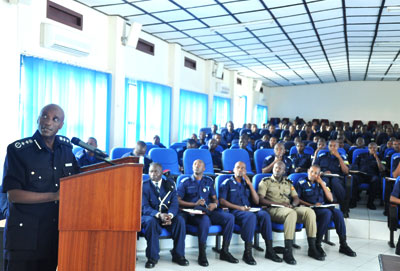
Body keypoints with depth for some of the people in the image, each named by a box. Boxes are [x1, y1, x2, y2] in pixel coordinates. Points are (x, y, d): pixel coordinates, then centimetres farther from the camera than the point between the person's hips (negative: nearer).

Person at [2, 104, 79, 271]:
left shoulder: (66, 147, 6)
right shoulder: (18, 150, -9)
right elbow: (13, 195, -14)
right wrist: (54, 196, -17)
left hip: (56, 234, 5)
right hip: (24, 234, -4)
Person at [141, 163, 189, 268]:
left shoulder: (169, 184, 7)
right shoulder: (144, 186, -1)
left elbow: (174, 203, -3)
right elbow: (145, 207, -12)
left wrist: (170, 215, -26)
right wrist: (159, 215, -31)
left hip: (168, 216, 2)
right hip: (150, 216, -2)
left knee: (180, 220, -27)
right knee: (151, 221, -36)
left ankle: (178, 255, -13)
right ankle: (152, 257, -24)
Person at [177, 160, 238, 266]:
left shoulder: (209, 181, 20)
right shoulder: (185, 182, 7)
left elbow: (215, 199, 21)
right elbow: (178, 201, 0)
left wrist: (214, 204, -4)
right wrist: (195, 204, -10)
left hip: (208, 211, 5)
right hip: (192, 213, -4)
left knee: (230, 217, -18)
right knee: (205, 220, -38)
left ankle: (224, 251, -11)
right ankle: (202, 255, -26)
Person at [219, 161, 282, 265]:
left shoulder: (246, 183, 23)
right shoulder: (227, 183, 10)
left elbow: (256, 201, 15)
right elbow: (222, 201, -3)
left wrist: (250, 184, 6)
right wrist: (239, 207, -13)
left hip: (248, 210, 4)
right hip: (234, 212, -4)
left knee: (264, 214, -27)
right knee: (251, 216, -36)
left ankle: (269, 250, -25)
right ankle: (247, 253, -34)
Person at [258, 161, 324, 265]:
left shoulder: (288, 182, 25)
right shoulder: (265, 181, 9)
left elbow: (296, 198, 19)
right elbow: (261, 199, -4)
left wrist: (292, 204, -6)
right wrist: (279, 203, -13)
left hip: (290, 208, 5)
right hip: (273, 209, -5)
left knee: (309, 211, -22)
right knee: (291, 213, -38)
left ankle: (312, 248, -18)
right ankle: (287, 252, -38)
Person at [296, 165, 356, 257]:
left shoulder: (321, 183, 20)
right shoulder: (301, 183, 6)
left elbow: (330, 199, 10)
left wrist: (321, 183, 5)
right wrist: (311, 205, -14)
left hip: (322, 207, 5)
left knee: (338, 212, -25)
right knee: (327, 213, -33)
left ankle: (343, 245, -19)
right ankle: (317, 244, -27)